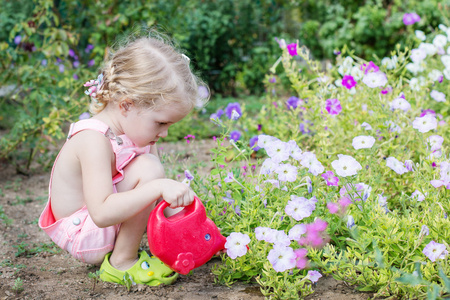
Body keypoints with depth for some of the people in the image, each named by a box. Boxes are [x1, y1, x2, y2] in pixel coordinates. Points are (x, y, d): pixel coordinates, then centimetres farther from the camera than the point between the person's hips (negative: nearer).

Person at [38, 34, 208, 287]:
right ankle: (122, 262, -15)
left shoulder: (136, 128, -3)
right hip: (86, 239, -9)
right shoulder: (94, 141, -30)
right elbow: (102, 213, -39)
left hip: (110, 224, 9)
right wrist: (158, 188, -44)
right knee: (148, 168, -26)